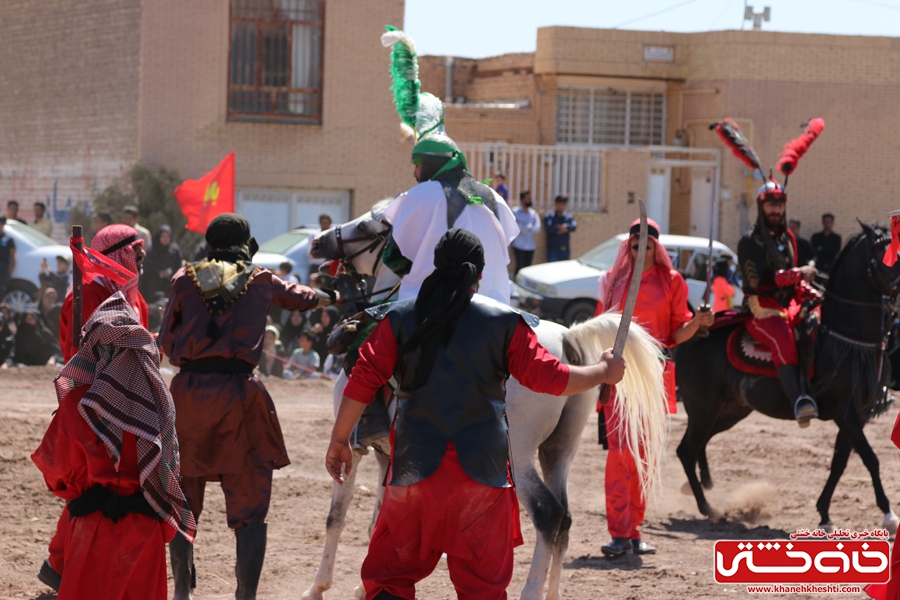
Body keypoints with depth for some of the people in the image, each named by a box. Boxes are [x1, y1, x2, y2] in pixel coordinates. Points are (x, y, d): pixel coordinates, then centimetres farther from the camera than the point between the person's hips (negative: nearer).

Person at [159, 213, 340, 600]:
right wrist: (329, 297, 51)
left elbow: (166, 343, 8)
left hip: (188, 391, 2)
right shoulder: (261, 281, 9)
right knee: (250, 506, 3)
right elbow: (299, 297, 30)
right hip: (238, 392, -2)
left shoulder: (185, 279, 8)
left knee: (183, 499, 15)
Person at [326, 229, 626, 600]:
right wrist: (604, 372, 13)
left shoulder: (399, 318, 2)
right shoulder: (505, 322, 0)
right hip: (483, 468, 0)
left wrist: (339, 440, 5)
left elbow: (363, 381, -3)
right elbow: (548, 377, -2)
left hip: (415, 464, 0)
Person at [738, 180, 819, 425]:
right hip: (761, 310, -8)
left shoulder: (788, 237, 19)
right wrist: (799, 274, -21)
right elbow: (758, 280, -18)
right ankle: (797, 400, -51)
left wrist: (807, 293, 7)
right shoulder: (750, 241, -5)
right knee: (783, 339, -35)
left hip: (788, 306, 8)